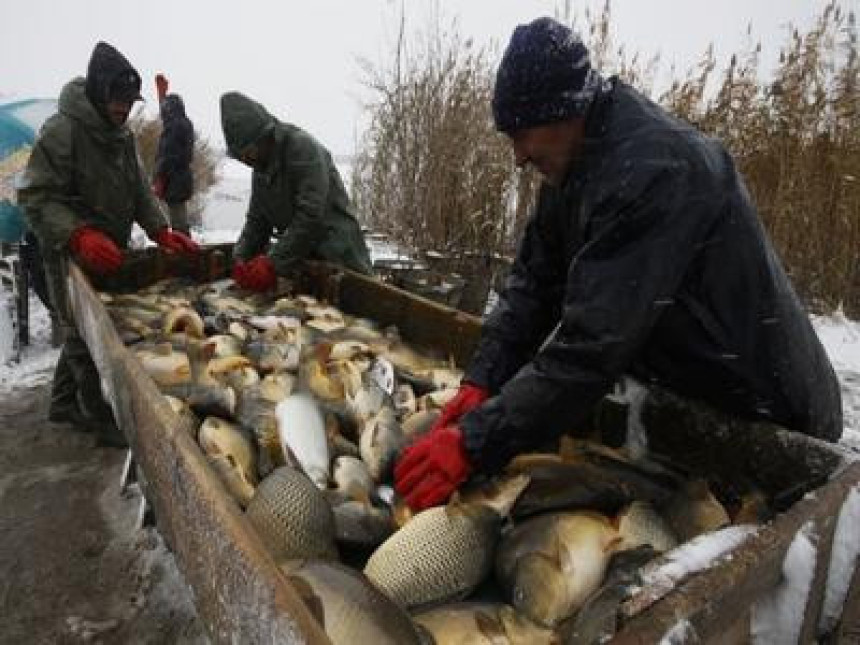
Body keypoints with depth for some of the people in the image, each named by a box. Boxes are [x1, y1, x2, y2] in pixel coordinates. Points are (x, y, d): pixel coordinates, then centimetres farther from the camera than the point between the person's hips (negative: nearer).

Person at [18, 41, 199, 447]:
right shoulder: (62, 130, -14)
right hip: (71, 256, -8)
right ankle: (106, 422, 8)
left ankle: (65, 403, 35)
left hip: (109, 254, 8)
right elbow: (35, 198, -17)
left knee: (82, 333, 17)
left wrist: (160, 231, -3)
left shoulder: (122, 135, 12)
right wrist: (79, 235, -32)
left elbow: (138, 191, 14)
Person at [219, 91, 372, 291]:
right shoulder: (261, 166, 11)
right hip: (300, 259, 8)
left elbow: (310, 216, -26)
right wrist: (241, 258, -5)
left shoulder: (303, 146, -17)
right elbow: (257, 220, 13)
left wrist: (274, 264, -27)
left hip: (338, 261, -7)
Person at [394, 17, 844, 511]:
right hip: (681, 400, 8)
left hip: (770, 421, -7)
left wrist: (477, 443, -36)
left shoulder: (656, 170, -31)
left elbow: (594, 344, -38)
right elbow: (532, 284, -4)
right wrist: (482, 381, -16)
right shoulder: (573, 169, -1)